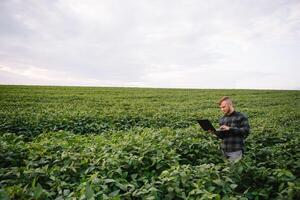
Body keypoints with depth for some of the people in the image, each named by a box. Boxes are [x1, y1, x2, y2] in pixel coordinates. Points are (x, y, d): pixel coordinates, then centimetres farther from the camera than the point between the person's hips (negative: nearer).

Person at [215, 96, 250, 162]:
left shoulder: (241, 117, -1)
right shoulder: (222, 119, 14)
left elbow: (246, 131, -12)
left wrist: (229, 129, -17)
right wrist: (216, 132, -4)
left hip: (236, 150, -4)